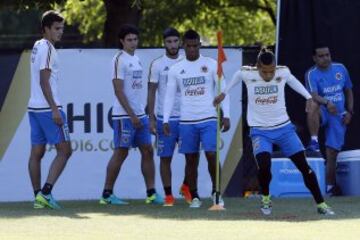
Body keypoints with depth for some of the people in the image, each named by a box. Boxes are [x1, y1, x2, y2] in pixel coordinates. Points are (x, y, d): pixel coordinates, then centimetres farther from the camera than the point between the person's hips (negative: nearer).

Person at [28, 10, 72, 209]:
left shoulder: (37, 47, 16)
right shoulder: (47, 49, -12)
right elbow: (44, 82, -17)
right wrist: (55, 109, -19)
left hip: (34, 107, 9)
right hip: (48, 108, -9)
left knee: (37, 153, 6)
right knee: (64, 150, -5)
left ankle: (38, 196, 6)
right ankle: (45, 192, -13)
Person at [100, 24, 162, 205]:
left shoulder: (136, 59, 15)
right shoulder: (119, 60, -11)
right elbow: (118, 90, -16)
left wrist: (143, 112, 16)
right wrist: (131, 115, -19)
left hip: (140, 115, 8)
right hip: (124, 116, -8)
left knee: (147, 151, 5)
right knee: (120, 153, -4)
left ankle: (151, 193, 8)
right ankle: (107, 194, 2)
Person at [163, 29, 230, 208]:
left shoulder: (211, 65, 1)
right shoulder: (176, 69, 7)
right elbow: (169, 96, 7)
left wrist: (226, 115, -8)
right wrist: (166, 121, -1)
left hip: (208, 119, -2)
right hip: (186, 120, 2)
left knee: (211, 155, -13)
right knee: (191, 160, 4)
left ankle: (216, 192, 4)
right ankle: (194, 197, 13)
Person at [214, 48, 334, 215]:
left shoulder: (283, 73, -9)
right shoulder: (247, 74, -11)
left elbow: (292, 81, 15)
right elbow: (237, 76, 13)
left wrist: (308, 96, 14)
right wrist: (224, 93, 27)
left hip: (284, 128, 2)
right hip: (260, 131, -2)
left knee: (304, 166, -3)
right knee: (264, 166, -24)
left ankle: (321, 205, 7)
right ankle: (265, 198, 4)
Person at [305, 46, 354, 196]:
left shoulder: (340, 69, 5)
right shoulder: (312, 74, -8)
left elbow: (348, 91, 15)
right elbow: (314, 95, -25)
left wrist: (349, 112, 3)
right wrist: (326, 103, -45)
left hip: (338, 117, 3)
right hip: (323, 114, -3)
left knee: (332, 153, -1)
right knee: (314, 106, -38)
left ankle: (330, 187, 6)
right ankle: (314, 142, -39)